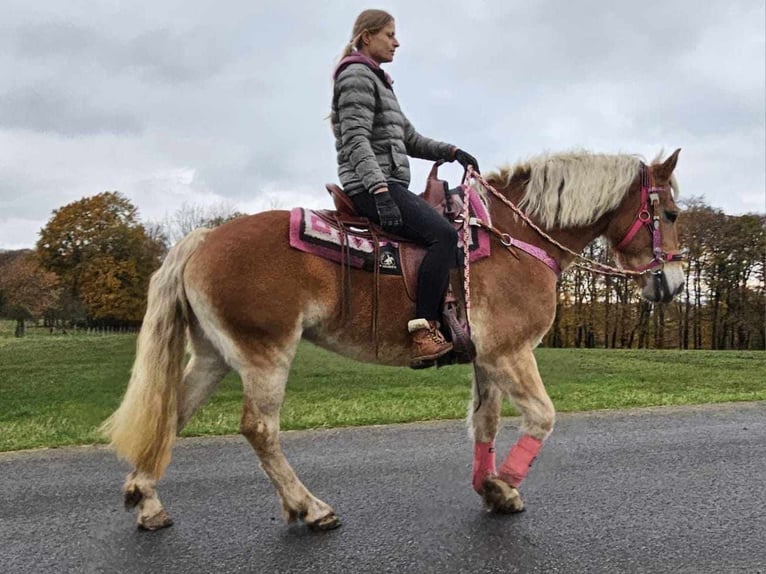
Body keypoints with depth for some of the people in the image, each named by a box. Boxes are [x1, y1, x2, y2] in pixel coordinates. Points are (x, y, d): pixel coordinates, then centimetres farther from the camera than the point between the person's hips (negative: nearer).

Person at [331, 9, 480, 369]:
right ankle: (425, 329, -27)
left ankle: (449, 324, 10)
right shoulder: (357, 75, -4)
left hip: (388, 185, 11)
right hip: (370, 186, -11)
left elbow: (410, 140, 26)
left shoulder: (378, 81, 26)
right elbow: (355, 140, -17)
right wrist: (380, 191, -29)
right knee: (443, 234, -25)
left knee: (447, 233, 12)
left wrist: (452, 152, 12)